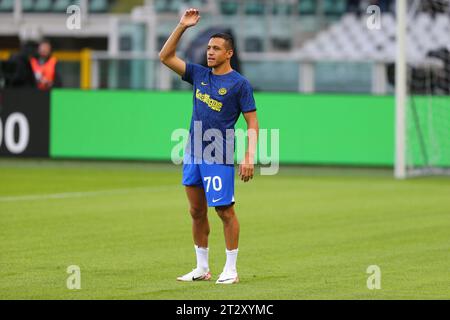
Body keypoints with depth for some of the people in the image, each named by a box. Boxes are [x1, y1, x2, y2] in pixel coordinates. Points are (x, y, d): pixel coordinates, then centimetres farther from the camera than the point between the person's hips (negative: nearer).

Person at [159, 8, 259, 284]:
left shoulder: (239, 84, -6)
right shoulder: (199, 75, 11)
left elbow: (252, 123, -7)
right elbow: (166, 57, 11)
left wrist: (250, 157, -17)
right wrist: (182, 27, 3)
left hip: (219, 157, -6)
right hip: (193, 154, 6)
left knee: (225, 211, -4)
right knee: (197, 212, 10)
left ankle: (231, 270, 2)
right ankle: (202, 269, 19)